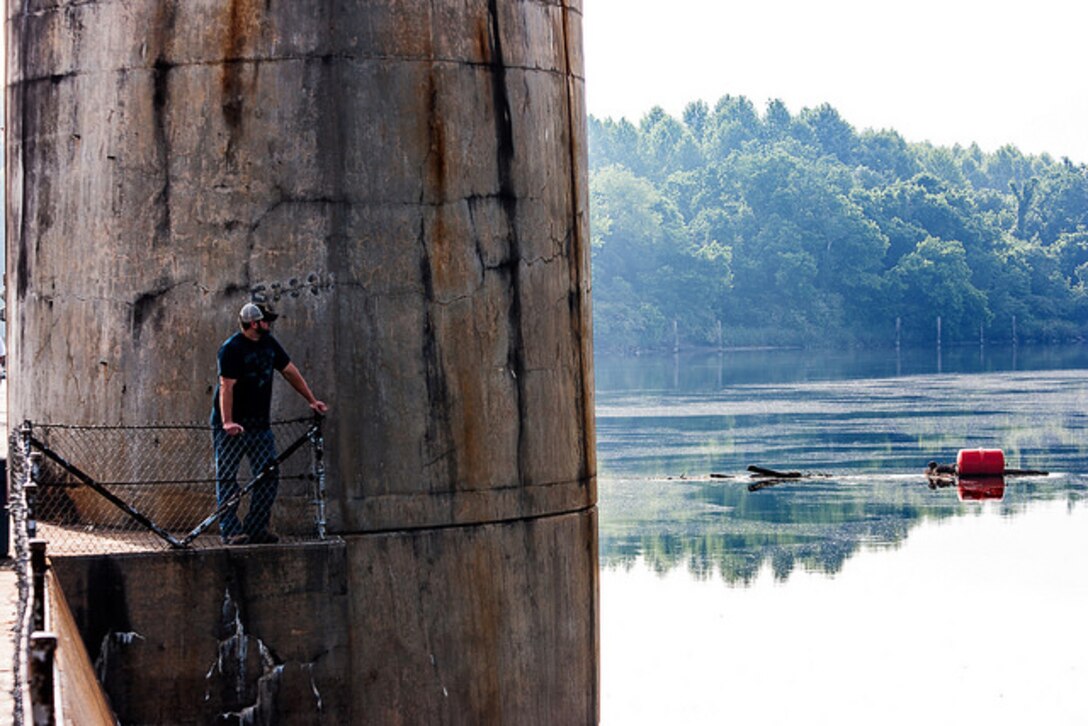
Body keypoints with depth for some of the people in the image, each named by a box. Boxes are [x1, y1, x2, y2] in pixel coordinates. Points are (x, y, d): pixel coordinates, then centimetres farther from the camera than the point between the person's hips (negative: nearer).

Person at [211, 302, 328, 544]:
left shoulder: (269, 343, 9)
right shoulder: (232, 348, -14)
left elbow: (289, 371, 17)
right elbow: (226, 387, -21)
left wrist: (311, 400, 16)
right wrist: (228, 422, -30)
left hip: (260, 424, 7)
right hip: (232, 427, -7)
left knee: (268, 476, 2)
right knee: (227, 478, -4)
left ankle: (256, 529, 8)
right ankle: (230, 530, -3)